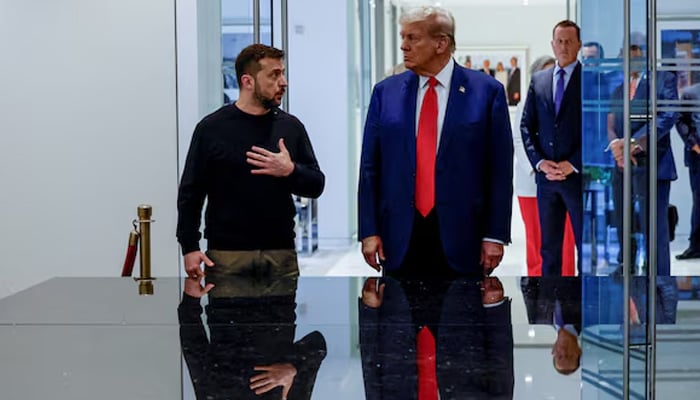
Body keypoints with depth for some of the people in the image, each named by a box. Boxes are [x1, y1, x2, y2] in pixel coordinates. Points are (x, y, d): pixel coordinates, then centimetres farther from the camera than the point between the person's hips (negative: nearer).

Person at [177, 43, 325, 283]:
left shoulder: (291, 127, 9)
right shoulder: (212, 128, 1)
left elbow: (316, 185, 10)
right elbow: (190, 192, 3)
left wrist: (291, 171, -11)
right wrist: (189, 248, -5)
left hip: (281, 254, 3)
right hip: (227, 255, -2)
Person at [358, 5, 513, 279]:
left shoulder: (486, 91, 0)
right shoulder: (386, 92, 7)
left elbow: (500, 171, -1)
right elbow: (370, 168, 6)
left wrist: (495, 235, -5)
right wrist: (369, 231, 0)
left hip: (461, 237, -2)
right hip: (400, 236, 2)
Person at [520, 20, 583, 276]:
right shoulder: (538, 80, 11)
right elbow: (526, 126, 10)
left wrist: (573, 164, -12)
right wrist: (539, 162, -4)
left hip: (578, 176, -4)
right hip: (546, 177, 4)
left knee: (586, 244, 2)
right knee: (549, 246, 9)